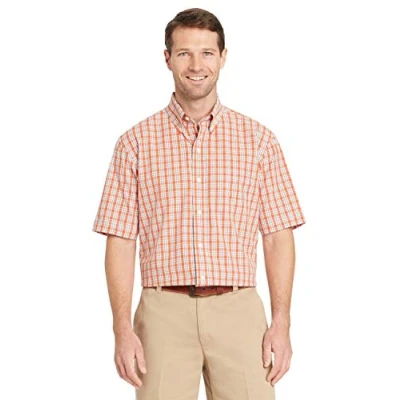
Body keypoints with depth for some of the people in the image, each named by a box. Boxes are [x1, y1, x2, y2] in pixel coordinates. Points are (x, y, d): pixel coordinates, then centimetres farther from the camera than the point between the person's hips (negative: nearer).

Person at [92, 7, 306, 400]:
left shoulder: (259, 139, 7)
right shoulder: (136, 142, 6)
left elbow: (278, 236, 6)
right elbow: (120, 241, 3)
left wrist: (281, 323, -3)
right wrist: (122, 330, -5)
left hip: (238, 312, 1)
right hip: (164, 313, 0)